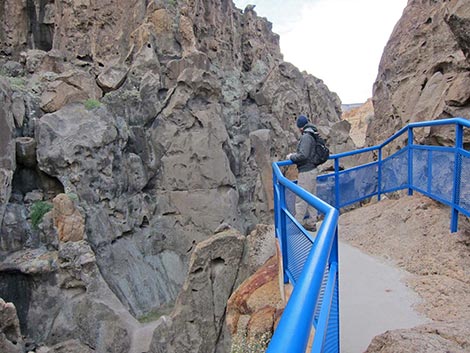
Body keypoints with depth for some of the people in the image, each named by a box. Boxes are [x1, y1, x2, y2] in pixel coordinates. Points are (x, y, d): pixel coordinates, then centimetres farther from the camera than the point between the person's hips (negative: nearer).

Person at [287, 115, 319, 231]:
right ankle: (311, 223, 24)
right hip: (313, 170, 10)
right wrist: (296, 154, 15)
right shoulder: (314, 135, 11)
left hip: (306, 172, -10)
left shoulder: (306, 137, -18)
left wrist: (291, 157, -10)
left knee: (301, 199, -3)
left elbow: (303, 156, -25)